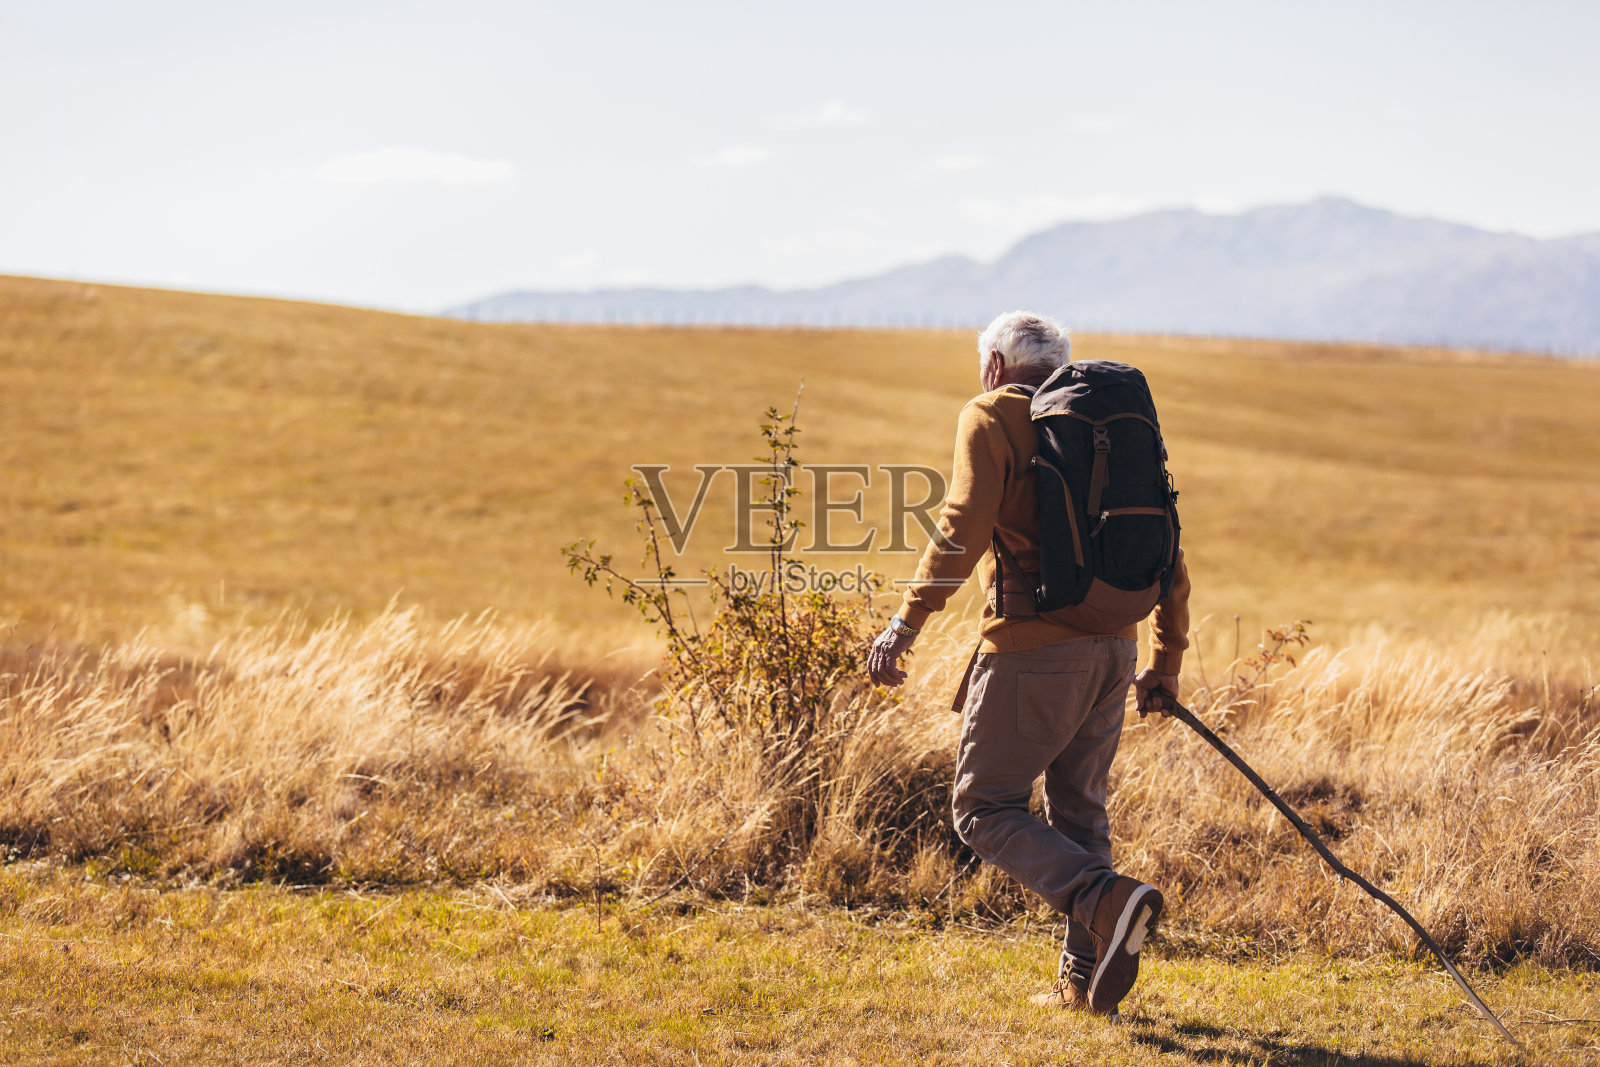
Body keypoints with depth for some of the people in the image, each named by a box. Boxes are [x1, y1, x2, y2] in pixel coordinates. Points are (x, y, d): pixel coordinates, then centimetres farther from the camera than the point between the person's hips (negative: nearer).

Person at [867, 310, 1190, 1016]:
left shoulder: (992, 416, 0)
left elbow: (964, 526, -16)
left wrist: (907, 620, -19)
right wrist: (1165, 663, 26)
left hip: (1034, 646, -7)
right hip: (1111, 647, 7)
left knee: (984, 808, -1)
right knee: (1077, 809, 17)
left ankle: (1105, 899, -21)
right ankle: (1083, 980, 14)